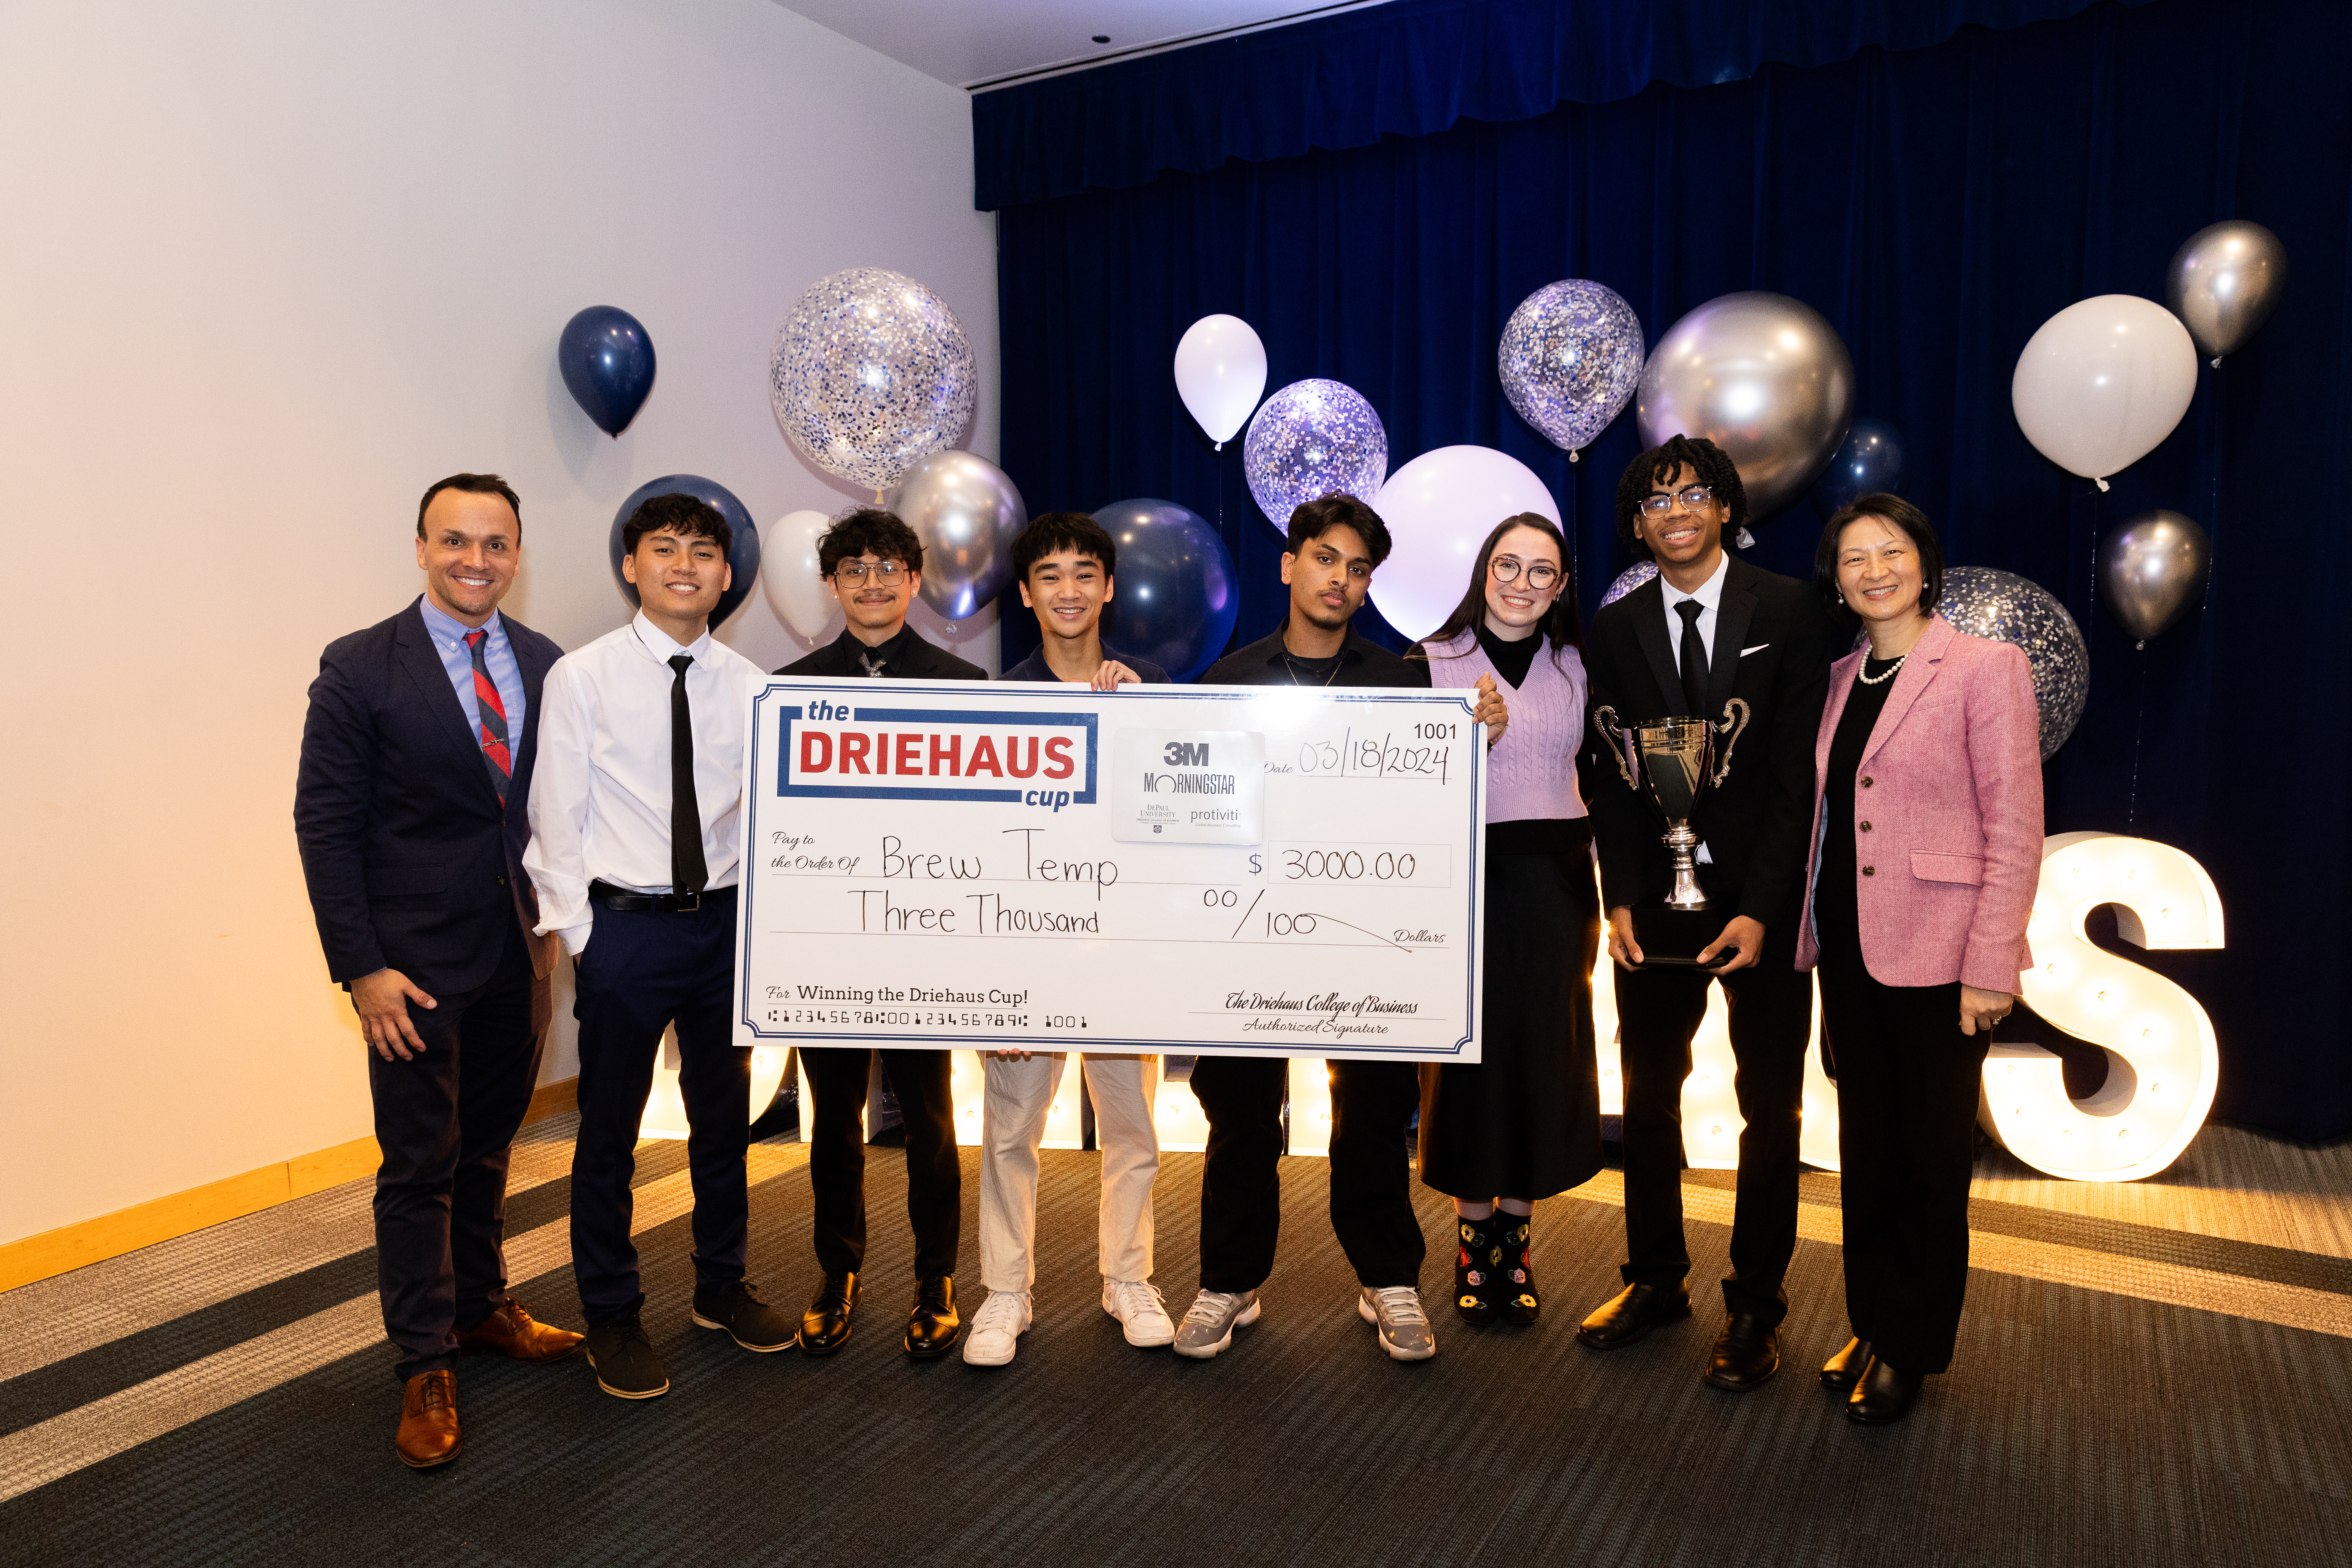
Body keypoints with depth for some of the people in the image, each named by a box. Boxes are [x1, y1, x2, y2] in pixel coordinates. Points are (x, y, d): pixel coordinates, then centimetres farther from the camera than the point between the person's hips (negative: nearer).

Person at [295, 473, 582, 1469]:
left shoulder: (546, 666, 4)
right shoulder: (360, 669, -9)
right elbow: (326, 824, -9)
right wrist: (360, 968, -13)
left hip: (519, 954, 4)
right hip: (416, 962, -4)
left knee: (487, 1148, 19)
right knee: (420, 1165, 5)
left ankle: (480, 1305, 38)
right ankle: (425, 1366, 21)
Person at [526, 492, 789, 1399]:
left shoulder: (748, 687, 3)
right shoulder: (583, 678, -5)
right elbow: (556, 817, -4)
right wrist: (577, 934, -6)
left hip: (725, 921, 3)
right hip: (625, 924, -3)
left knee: (724, 1114, 16)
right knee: (610, 1128, 8)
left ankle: (722, 1285, 36)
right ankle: (611, 1316, 27)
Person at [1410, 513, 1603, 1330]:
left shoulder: (1576, 667, 9)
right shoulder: (1432, 662, 0)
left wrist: (1598, 893, 8)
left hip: (1553, 885, 3)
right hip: (1464, 882, -3)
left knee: (1542, 1056, 7)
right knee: (1469, 1056, 3)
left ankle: (1516, 1237, 23)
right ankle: (1473, 1237, 19)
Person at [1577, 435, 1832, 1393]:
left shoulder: (1789, 611, -3)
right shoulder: (1613, 631, 6)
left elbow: (1799, 767, -8)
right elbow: (1610, 775, 4)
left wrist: (1759, 910, -14)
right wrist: (1621, 900, -7)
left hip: (1763, 900, -2)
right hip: (1655, 898, 3)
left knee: (1770, 1108, 7)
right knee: (1648, 1098, 11)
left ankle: (1754, 1307, 21)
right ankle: (1656, 1280, 28)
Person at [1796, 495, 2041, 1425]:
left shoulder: (1985, 668, -7)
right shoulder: (1838, 681, 10)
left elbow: (2015, 831, -10)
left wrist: (1989, 966, -14)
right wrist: (1812, 941, 9)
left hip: (1935, 955, -5)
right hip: (1847, 948, 6)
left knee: (1932, 1155, 7)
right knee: (1864, 1146, 15)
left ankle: (1912, 1348, 23)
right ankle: (1871, 1323, 30)